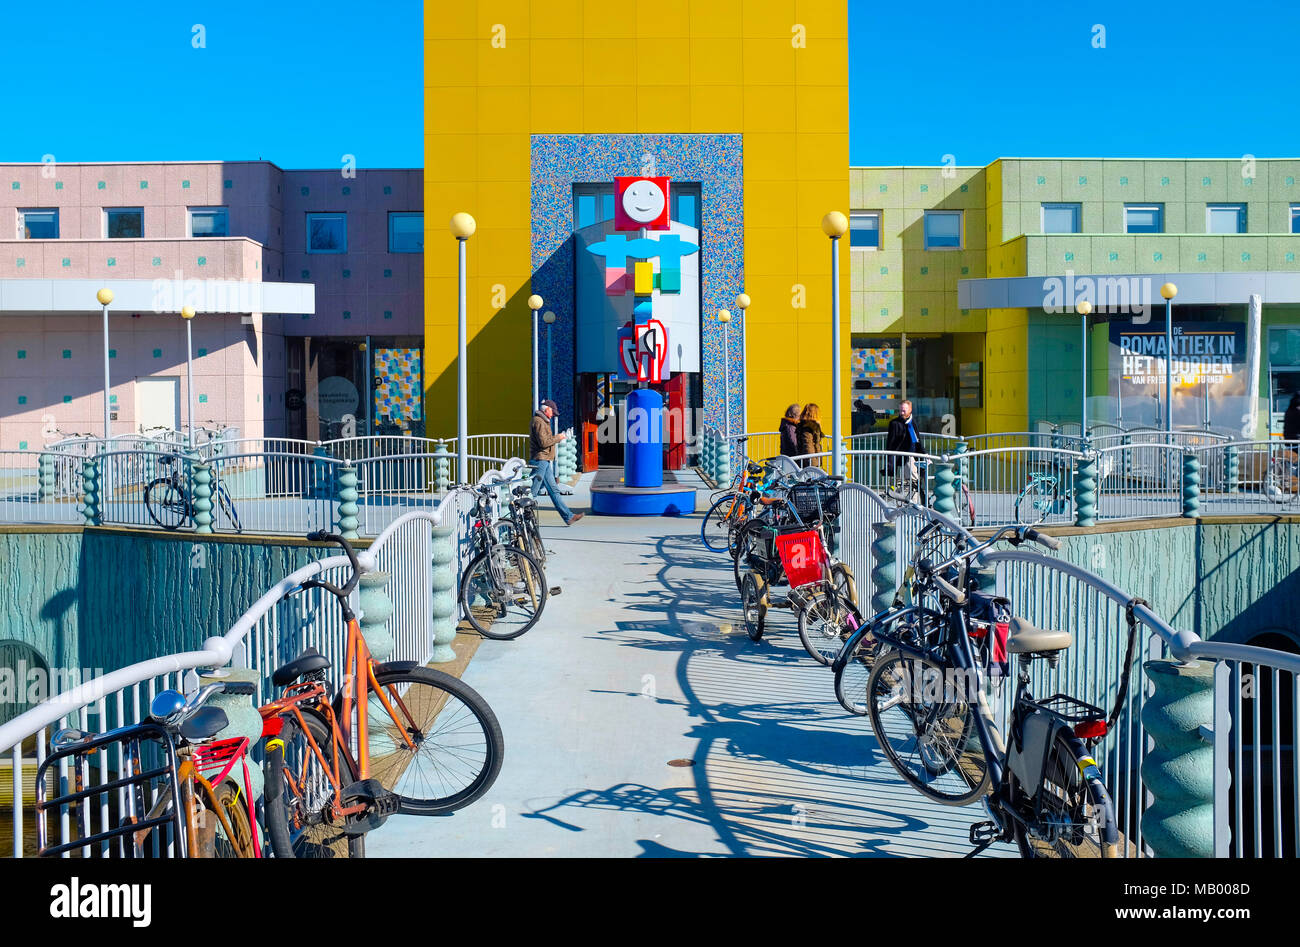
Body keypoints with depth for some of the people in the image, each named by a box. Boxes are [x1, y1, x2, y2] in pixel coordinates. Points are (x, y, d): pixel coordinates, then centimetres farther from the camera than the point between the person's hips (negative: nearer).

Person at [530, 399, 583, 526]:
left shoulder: (543, 421, 20)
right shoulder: (538, 421, -13)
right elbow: (543, 442, -21)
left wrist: (557, 437, 10)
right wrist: (557, 437, -10)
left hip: (546, 462, 11)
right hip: (540, 460, -11)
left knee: (554, 490, 10)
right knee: (532, 491, -6)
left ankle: (568, 516, 11)